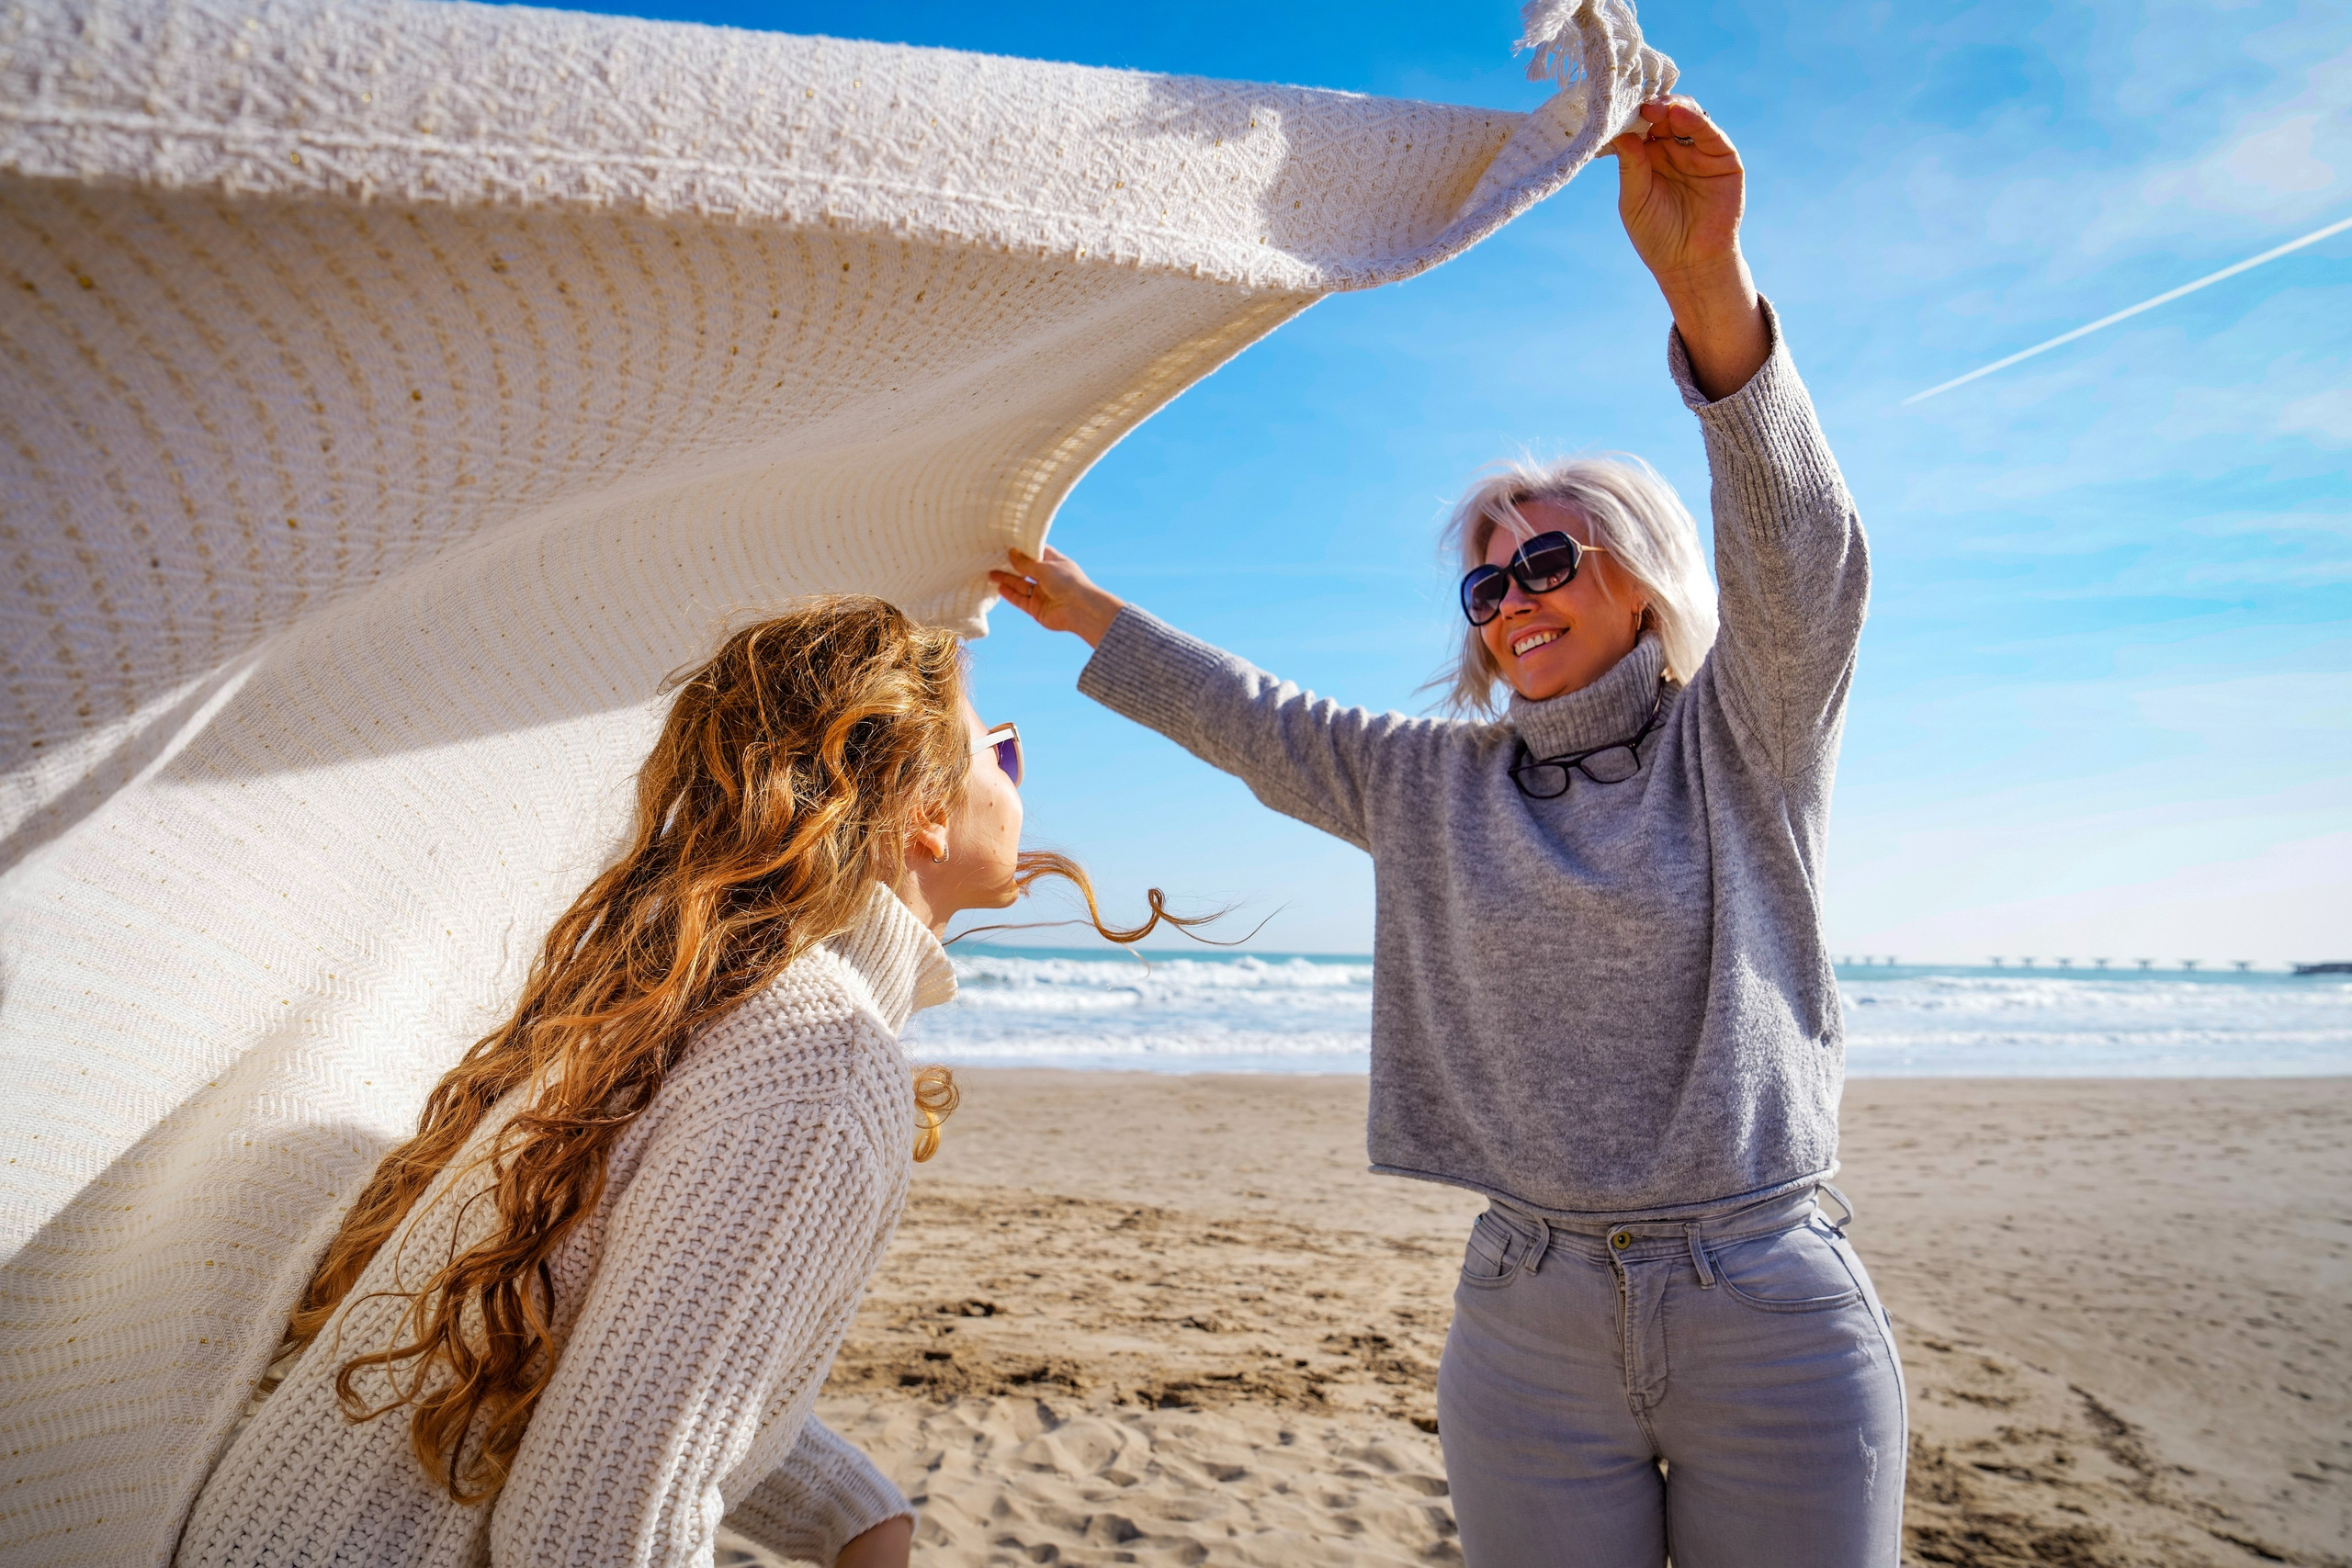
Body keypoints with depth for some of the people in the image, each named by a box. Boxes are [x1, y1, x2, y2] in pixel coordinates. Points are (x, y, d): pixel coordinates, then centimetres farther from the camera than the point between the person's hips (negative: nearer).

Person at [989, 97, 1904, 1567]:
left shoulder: (1743, 744, -1)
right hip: (1529, 1319, 3)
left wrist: (1708, 284, -31)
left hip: (1773, 1307, -2)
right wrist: (1086, 610, 18)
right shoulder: (1434, 785, 9)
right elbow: (1253, 718, 15)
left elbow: (1802, 558, -18)